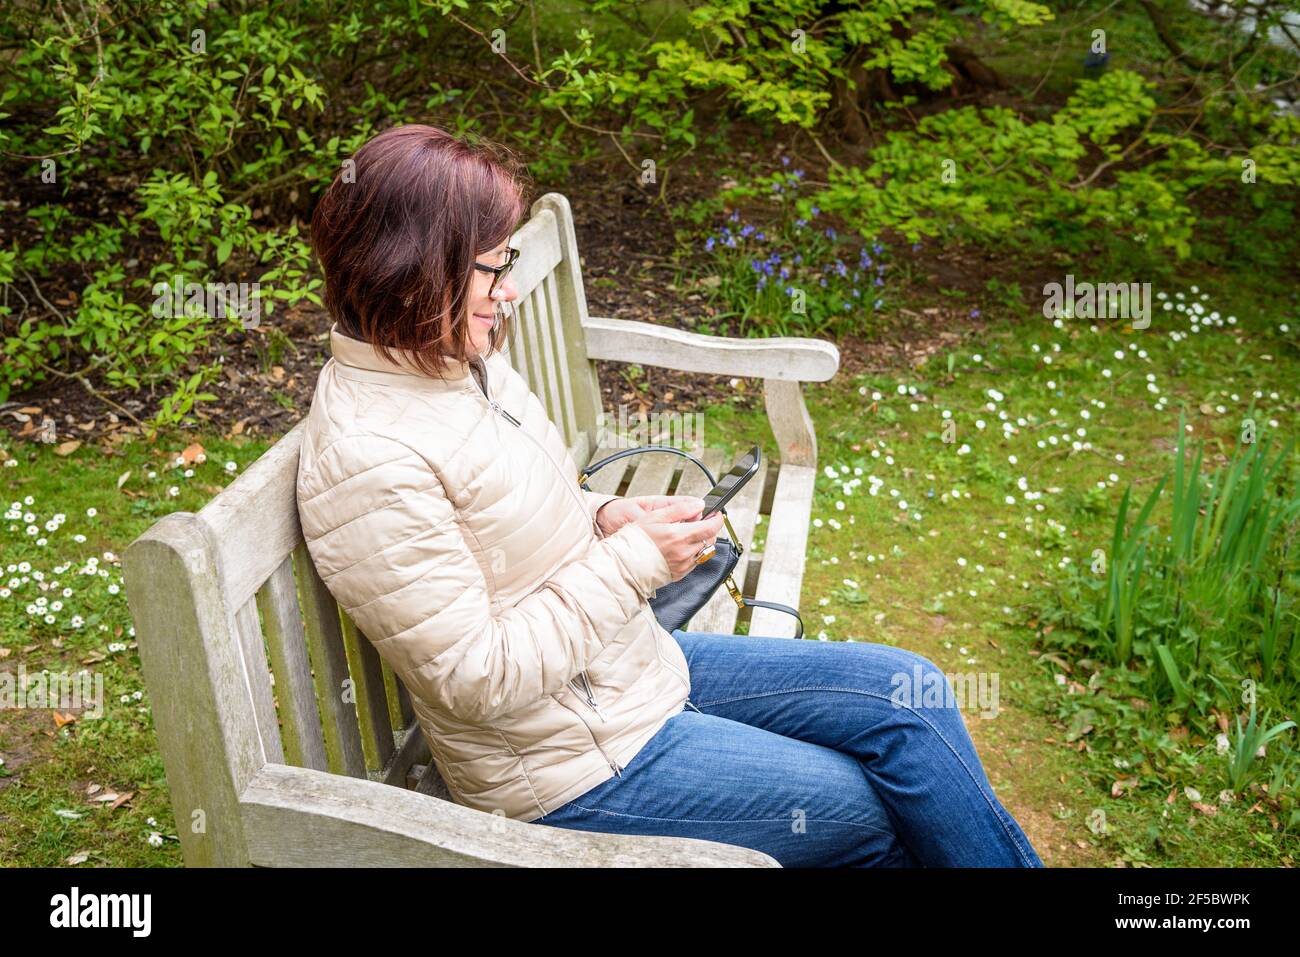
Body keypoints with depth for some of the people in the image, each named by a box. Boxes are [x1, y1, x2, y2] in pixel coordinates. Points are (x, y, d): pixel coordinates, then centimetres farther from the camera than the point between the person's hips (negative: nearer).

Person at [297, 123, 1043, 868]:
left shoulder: (459, 361, -1)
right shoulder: (368, 460, -27)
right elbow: (478, 680, -25)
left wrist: (600, 518, -5)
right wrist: (632, 561, -21)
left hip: (634, 666, 8)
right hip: (575, 765, -8)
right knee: (880, 809, -1)